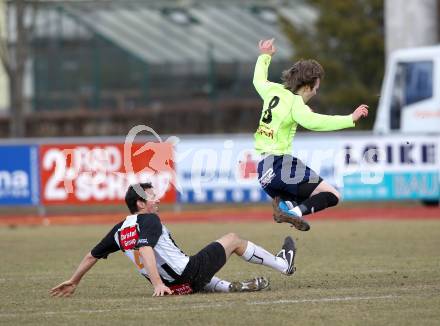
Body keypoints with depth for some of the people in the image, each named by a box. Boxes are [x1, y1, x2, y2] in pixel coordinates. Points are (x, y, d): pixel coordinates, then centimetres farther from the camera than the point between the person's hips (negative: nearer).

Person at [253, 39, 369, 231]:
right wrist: (350, 119, -32)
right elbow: (314, 122, -30)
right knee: (331, 195, -10)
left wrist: (265, 56, 51)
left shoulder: (274, 91, 11)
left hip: (262, 168, 9)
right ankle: (294, 211, -33)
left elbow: (259, 80, 35)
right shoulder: (294, 102, -12)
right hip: (279, 163, -9)